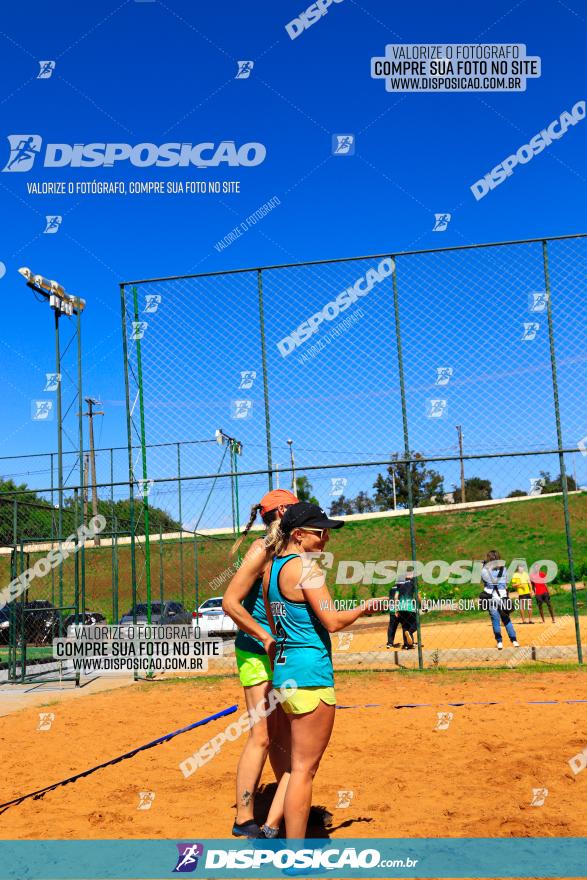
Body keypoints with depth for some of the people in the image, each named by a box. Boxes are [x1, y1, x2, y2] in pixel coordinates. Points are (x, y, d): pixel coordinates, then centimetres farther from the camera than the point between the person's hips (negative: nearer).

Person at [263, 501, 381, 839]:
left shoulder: (272, 568, 12)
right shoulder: (305, 566, -15)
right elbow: (333, 622, -18)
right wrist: (364, 608, -1)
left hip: (284, 670, 10)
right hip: (310, 672, -9)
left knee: (302, 764, 21)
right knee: (304, 768, -3)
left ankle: (292, 836, 31)